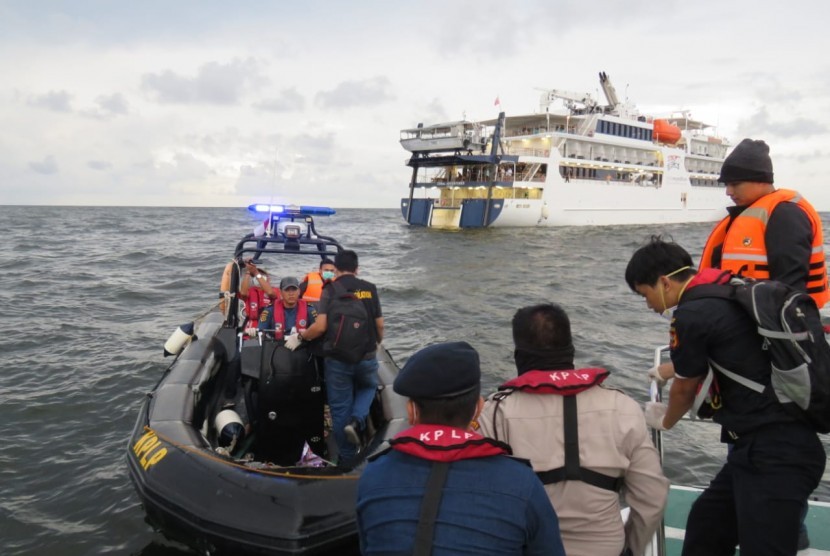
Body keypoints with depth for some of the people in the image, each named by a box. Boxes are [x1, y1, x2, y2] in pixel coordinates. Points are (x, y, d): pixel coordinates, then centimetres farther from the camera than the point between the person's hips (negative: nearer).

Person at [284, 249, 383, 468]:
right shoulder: (370, 289, 1)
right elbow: (379, 324, 3)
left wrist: (299, 337, 3)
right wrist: (377, 343, 23)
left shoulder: (330, 290, -5)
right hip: (366, 357, 2)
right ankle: (357, 421, 3)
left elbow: (320, 327, -14)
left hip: (337, 360, -1)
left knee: (340, 409, 12)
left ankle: (346, 458, 20)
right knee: (368, 388, 30)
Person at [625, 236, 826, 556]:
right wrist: (671, 369, 46)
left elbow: (685, 389, 2)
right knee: (704, 525, 20)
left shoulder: (691, 314, -15)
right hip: (778, 444, 10)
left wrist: (664, 421, 23)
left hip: (775, 454, -10)